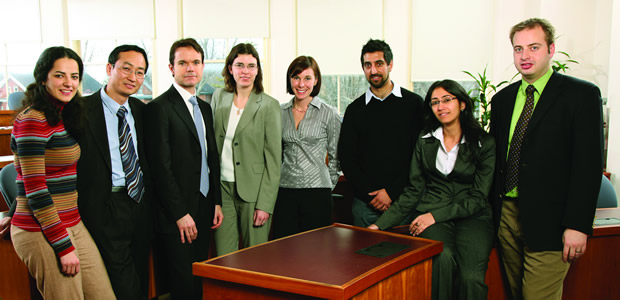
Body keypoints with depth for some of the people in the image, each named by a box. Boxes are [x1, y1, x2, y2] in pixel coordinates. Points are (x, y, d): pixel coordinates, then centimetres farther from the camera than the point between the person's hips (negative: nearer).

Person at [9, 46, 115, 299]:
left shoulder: (63, 116, 12)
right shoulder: (33, 120, -14)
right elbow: (35, 190, -17)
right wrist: (64, 246, -16)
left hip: (73, 225, 8)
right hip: (43, 233, -8)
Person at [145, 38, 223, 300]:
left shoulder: (205, 108, 15)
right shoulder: (159, 108, -10)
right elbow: (161, 167, -14)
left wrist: (217, 201, 12)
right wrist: (180, 214, -15)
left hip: (204, 209, 7)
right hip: (177, 215, -7)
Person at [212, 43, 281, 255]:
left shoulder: (269, 105, -4)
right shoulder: (219, 97, 8)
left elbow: (274, 160, -5)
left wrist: (265, 204, -10)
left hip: (253, 191, -3)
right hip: (222, 188, 3)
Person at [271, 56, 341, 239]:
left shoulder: (329, 114, -1)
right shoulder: (280, 112, 8)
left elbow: (335, 155, 5)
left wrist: (328, 185, 5)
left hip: (317, 191, -3)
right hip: (285, 191, 3)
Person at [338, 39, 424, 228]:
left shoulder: (414, 103, 2)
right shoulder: (355, 109, 9)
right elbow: (346, 158, 7)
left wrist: (392, 192, -9)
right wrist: (369, 194, -4)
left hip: (402, 199, -2)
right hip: (365, 203, 2)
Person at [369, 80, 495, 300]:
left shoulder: (485, 143, 3)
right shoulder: (425, 141, 11)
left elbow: (478, 197, -2)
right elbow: (414, 191, 10)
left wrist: (436, 215, -13)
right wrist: (380, 224, 0)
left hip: (471, 216, -1)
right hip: (430, 216, 1)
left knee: (470, 276, -31)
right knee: (443, 258, -33)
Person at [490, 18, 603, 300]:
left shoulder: (581, 94, -4)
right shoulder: (503, 99, 13)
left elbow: (589, 163, -10)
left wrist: (577, 225, -15)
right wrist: (492, 210, 8)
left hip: (548, 221, -5)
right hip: (506, 214, 5)